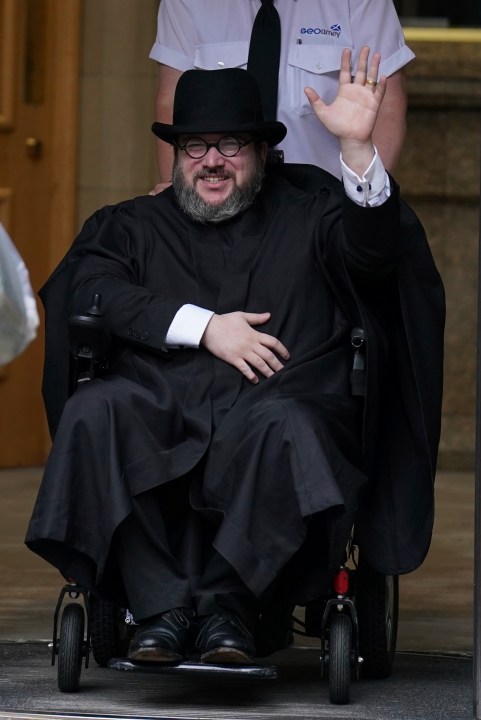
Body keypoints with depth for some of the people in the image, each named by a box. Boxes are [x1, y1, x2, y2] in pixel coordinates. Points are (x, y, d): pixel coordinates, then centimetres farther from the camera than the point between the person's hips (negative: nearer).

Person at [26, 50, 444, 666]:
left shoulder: (306, 219, 24)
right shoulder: (132, 225, 28)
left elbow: (371, 250, 3)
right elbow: (92, 285, 7)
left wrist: (357, 146, -13)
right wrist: (204, 326, -4)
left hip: (272, 402, -1)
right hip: (160, 404, 1)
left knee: (287, 425, -38)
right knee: (95, 410, -33)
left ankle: (227, 605, -29)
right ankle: (161, 608, -34)